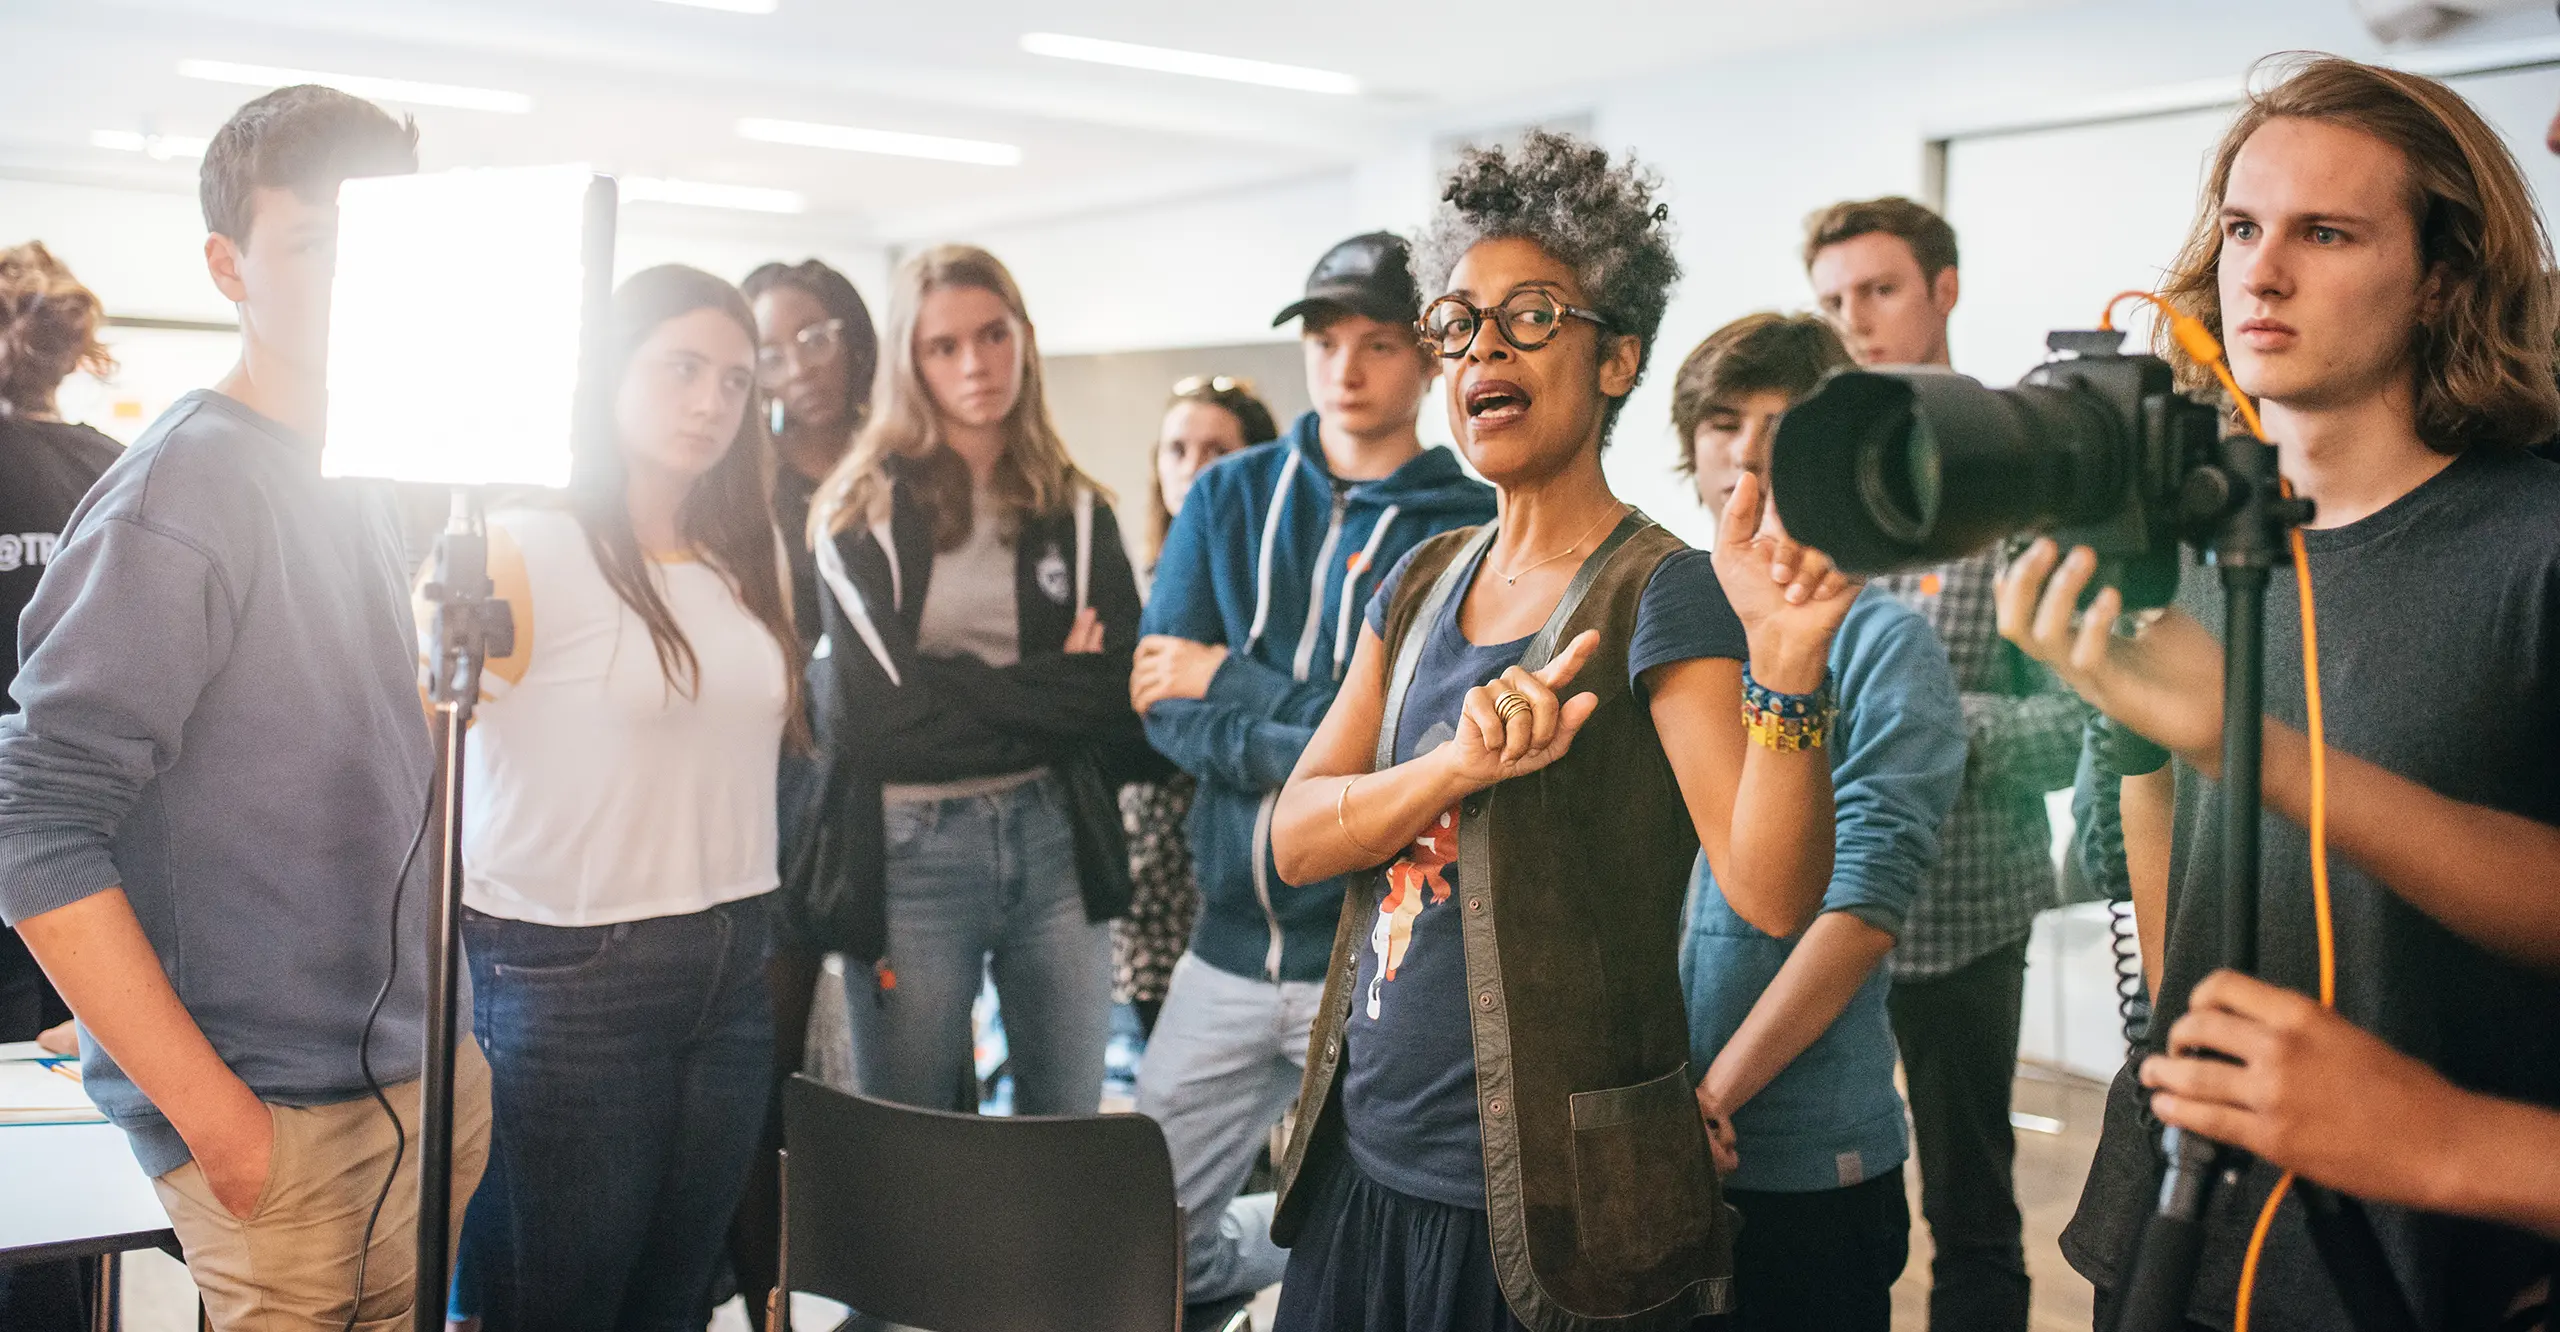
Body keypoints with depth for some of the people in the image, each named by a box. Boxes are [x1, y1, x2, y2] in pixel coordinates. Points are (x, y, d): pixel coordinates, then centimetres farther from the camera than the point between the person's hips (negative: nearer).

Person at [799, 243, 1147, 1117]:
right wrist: (1053, 692, -8)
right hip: (910, 853, -3)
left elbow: (1124, 705, -2)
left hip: (1056, 840, 3)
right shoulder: (862, 511, -1)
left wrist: (965, 700, -12)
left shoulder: (1076, 512, 8)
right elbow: (877, 708, -12)